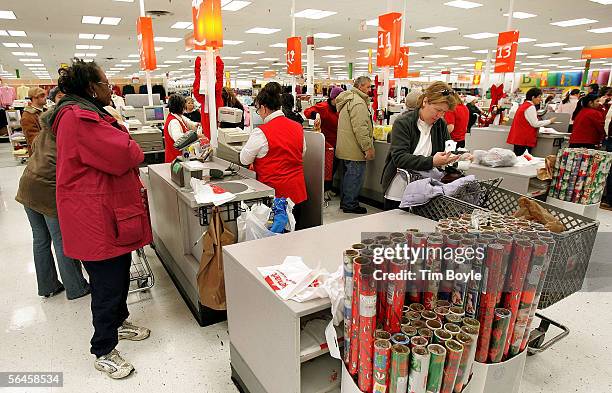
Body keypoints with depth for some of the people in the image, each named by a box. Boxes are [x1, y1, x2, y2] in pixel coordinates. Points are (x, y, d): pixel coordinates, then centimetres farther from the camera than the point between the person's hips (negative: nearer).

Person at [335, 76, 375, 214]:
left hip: (346, 148, 11)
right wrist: (368, 148, -21)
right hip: (355, 150, -11)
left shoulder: (348, 100, 18)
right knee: (355, 176, -2)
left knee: (349, 175, 19)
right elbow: (360, 128, -24)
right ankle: (350, 205, 6)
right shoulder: (358, 102, -17)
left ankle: (345, 202, 29)